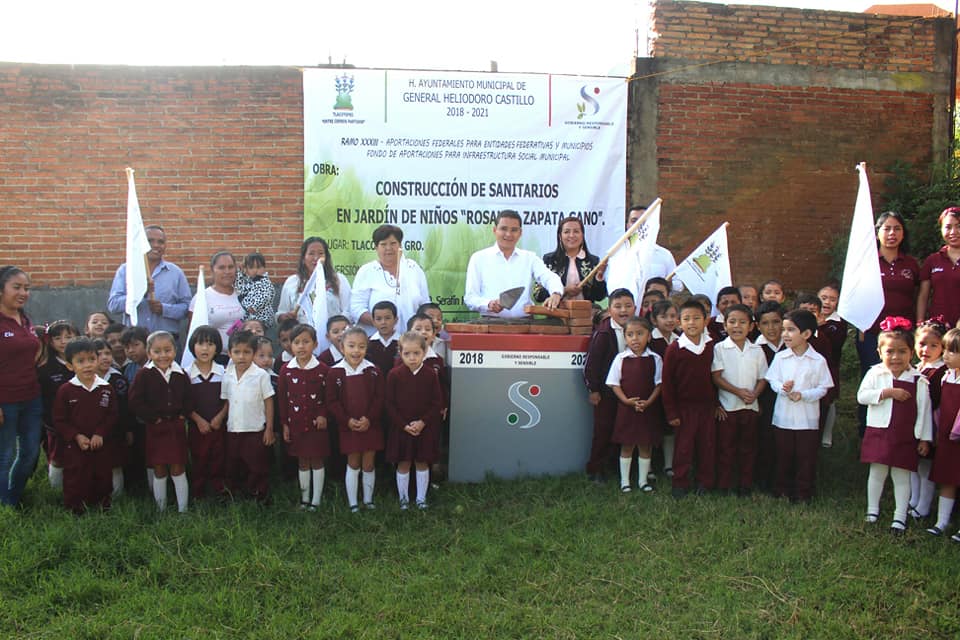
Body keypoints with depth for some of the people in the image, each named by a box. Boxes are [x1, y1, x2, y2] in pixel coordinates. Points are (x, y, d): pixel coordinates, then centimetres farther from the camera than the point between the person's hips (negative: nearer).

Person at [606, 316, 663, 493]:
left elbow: (659, 384, 0)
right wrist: (627, 400, -14)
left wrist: (648, 402, -13)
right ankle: (624, 481, 19)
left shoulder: (655, 359, -2)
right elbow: (614, 384, -2)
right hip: (626, 407, -1)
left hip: (648, 408, 1)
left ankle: (643, 480, 24)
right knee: (626, 445, 8)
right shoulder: (621, 358, -4)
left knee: (645, 445, 10)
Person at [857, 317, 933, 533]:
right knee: (877, 473, 10)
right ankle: (872, 510, 26)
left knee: (901, 476, 5)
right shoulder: (875, 374, -2)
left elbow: (924, 411, 0)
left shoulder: (919, 380, -3)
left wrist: (925, 438, 0)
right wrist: (887, 393, -19)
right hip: (878, 433, 1)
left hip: (905, 437, 0)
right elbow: (861, 396, -11)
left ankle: (900, 517, 15)